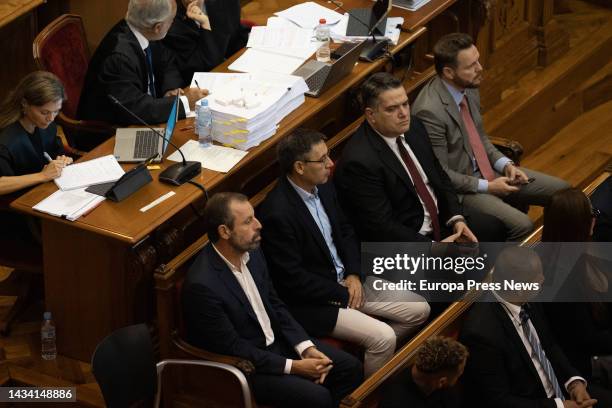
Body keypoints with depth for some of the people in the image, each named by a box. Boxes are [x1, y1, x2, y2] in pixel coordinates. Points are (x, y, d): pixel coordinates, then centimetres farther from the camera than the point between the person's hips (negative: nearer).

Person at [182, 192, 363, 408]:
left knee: (350, 368, 1)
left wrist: (306, 348, -5)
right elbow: (233, 348, -22)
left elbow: (275, 305, 9)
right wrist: (293, 366, -19)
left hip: (276, 340, 8)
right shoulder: (202, 285, -29)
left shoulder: (251, 252, -4)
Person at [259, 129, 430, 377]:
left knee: (419, 310, 3)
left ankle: (377, 355, 16)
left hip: (344, 280, 9)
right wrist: (342, 295, -13)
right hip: (312, 300, -9)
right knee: (383, 337, -22)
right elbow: (292, 278, -22)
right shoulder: (278, 214, -26)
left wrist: (354, 275, -2)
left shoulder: (323, 187, 1)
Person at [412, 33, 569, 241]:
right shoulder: (430, 111, -28)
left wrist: (505, 164, 0)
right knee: (521, 225, -27)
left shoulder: (469, 88, -1)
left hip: (487, 171, 9)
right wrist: (486, 187, -18)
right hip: (459, 187, -9)